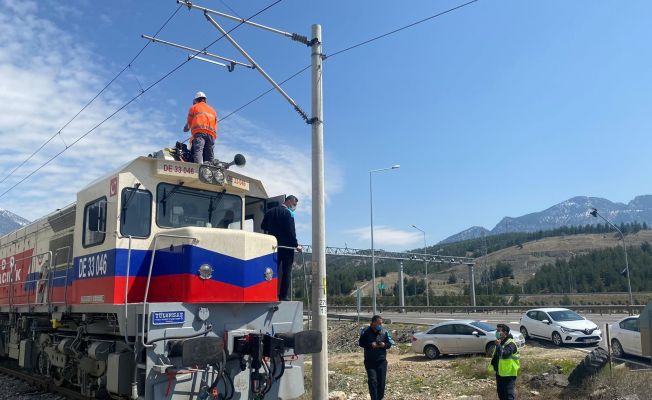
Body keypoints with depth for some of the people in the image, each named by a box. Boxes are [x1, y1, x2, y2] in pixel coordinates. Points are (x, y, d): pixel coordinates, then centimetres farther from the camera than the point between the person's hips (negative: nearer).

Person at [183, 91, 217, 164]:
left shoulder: (194, 107, 21)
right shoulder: (212, 110, 33)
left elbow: (189, 122, 22)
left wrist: (186, 128, 41)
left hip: (199, 132, -4)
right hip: (211, 134, 4)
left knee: (198, 151, -22)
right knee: (209, 157, -4)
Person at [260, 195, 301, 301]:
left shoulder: (270, 212, 9)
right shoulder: (288, 213, -11)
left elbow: (263, 226, 14)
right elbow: (291, 231, -15)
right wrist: (296, 245, -8)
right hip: (286, 246, -6)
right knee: (286, 271, 0)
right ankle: (283, 296, -2)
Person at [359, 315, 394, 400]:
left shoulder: (385, 331, 1)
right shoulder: (365, 331, -5)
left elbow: (390, 343, 7)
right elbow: (361, 343, -5)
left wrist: (385, 345, -15)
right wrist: (370, 345, -20)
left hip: (382, 361, 2)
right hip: (370, 361, -2)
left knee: (382, 381, 6)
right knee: (372, 380, -10)